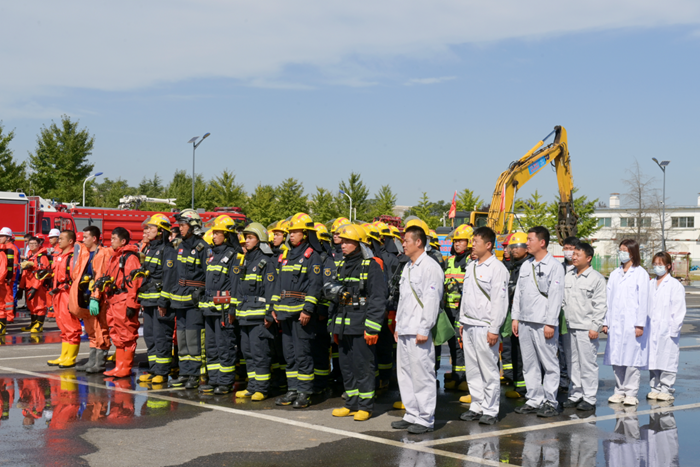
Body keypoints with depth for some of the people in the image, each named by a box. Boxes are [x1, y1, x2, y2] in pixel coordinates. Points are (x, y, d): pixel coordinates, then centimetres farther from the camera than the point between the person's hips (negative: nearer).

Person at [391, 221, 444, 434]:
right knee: (405, 373, 12)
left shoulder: (430, 267, -10)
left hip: (419, 332, -9)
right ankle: (412, 415, 21)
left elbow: (431, 300, -15)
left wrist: (424, 329, -18)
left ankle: (426, 419, 2)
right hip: (404, 331, 9)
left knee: (422, 374, -5)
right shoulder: (408, 268, 18)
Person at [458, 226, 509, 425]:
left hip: (484, 327, -8)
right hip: (469, 325, 8)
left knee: (489, 370, -2)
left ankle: (490, 410, 5)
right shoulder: (471, 267, 14)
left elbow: (500, 301, -12)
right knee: (472, 369, 11)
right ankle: (477, 406, 20)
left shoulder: (497, 268, -9)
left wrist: (494, 329, -15)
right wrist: (462, 322, 17)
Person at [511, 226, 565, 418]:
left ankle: (550, 402, 7)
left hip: (543, 323, -7)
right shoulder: (525, 266, 15)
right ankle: (534, 400, 18)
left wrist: (550, 323, -13)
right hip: (525, 322, 7)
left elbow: (555, 297, -9)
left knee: (550, 364, 0)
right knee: (529, 364, 10)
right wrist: (515, 317, 11)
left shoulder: (555, 267, -5)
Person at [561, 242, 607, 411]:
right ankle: (575, 395, 20)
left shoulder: (596, 278, -4)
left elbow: (600, 305, -6)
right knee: (572, 363, 11)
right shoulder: (568, 276, 13)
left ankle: (589, 398, 3)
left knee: (588, 364, -4)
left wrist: (595, 327, -10)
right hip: (568, 327, 6)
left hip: (586, 328, -6)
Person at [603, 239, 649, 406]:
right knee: (616, 358, 5)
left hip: (632, 323, -5)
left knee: (631, 358, -4)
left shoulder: (640, 274, 0)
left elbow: (643, 300, -4)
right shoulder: (615, 274, 15)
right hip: (615, 323, 5)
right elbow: (609, 299, 13)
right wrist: (606, 322, 9)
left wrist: (640, 325, -9)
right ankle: (620, 391, 13)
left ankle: (631, 393, 3)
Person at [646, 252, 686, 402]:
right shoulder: (650, 284, 12)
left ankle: (666, 388, 8)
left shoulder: (675, 285, -3)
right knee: (652, 359, 8)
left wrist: (674, 329, -10)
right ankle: (655, 387, 17)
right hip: (651, 330, 5)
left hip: (667, 330, -5)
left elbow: (679, 309, -5)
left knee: (667, 359, -1)